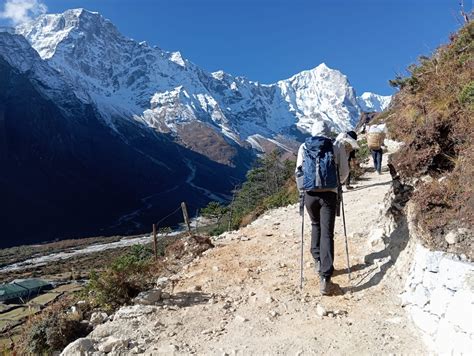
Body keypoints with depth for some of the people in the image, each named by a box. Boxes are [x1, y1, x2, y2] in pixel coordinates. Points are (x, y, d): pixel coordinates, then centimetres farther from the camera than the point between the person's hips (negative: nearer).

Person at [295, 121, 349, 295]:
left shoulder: (304, 147, 6)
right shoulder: (337, 145, 5)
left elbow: (299, 172, 5)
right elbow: (345, 172, 7)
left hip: (310, 193, 2)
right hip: (329, 194, -1)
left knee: (315, 225, 26)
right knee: (327, 233, -1)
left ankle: (318, 261, 28)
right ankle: (325, 277, -7)